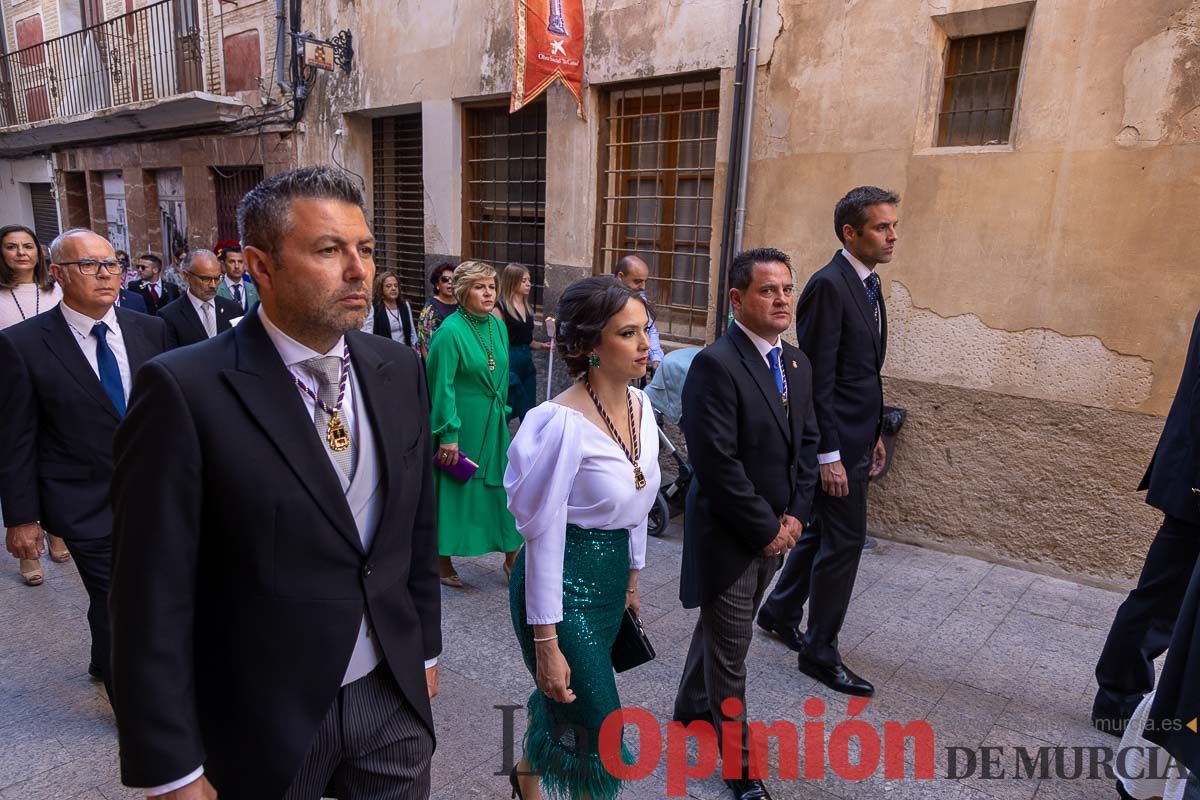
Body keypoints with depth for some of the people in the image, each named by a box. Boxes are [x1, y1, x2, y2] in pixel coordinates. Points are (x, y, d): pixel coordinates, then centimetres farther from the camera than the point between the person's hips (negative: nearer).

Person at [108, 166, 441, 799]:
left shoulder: (400, 371, -3)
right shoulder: (185, 390, -18)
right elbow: (153, 597, -15)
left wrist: (424, 648, 12)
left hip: (392, 698, 4)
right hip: (258, 722, -3)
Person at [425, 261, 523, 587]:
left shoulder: (497, 326, 5)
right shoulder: (450, 331, -17)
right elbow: (441, 386, -18)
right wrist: (449, 434, -18)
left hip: (494, 424, 7)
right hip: (461, 425, -7)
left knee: (505, 486, 9)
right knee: (454, 489, 6)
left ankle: (512, 559, 23)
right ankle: (444, 564, 24)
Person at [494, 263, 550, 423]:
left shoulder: (527, 307, 12)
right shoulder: (501, 307, -9)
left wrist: (542, 345, 2)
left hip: (527, 363, 7)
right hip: (509, 363, -7)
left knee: (529, 414, 9)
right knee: (506, 412, 0)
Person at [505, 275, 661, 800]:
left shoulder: (640, 405, -1)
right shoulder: (564, 421, -25)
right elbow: (543, 538, -21)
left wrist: (632, 580, 18)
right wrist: (546, 642, -16)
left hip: (612, 576, 8)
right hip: (564, 583, -7)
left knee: (563, 699, 26)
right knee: (600, 728, 5)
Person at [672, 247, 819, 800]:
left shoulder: (796, 363, 5)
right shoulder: (716, 364, -21)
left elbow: (806, 443, 10)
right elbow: (717, 463, -24)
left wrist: (794, 516, -1)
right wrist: (766, 529, -16)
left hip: (775, 531, 8)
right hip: (729, 535, -8)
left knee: (721, 626, 25)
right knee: (730, 651, 7)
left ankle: (692, 707, 49)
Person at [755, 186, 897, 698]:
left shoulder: (868, 285, 13)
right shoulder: (829, 285, -17)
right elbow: (818, 378, -20)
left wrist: (875, 435, 18)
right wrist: (829, 455, -21)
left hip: (858, 436, 10)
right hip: (837, 441, -10)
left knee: (822, 531, 19)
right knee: (844, 541, -1)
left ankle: (780, 613, 38)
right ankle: (820, 652, 15)